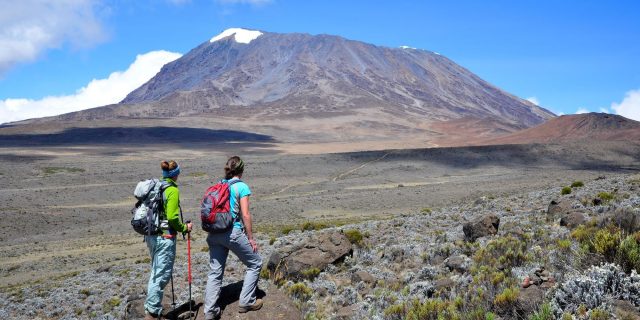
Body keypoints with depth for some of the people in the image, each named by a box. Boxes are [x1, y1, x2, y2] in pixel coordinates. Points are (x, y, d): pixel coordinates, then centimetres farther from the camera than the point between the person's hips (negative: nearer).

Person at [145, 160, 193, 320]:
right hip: (165, 237, -8)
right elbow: (172, 217, -19)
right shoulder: (172, 190, -14)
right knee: (162, 274, 1)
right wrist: (184, 228, -3)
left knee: (156, 272, 20)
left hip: (150, 235, 8)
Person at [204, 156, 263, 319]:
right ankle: (246, 302, 16)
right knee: (255, 263, 14)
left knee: (215, 272, 13)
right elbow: (245, 215, -11)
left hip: (214, 233, 6)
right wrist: (251, 238, -4)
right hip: (233, 232, -6)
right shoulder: (242, 187, -7)